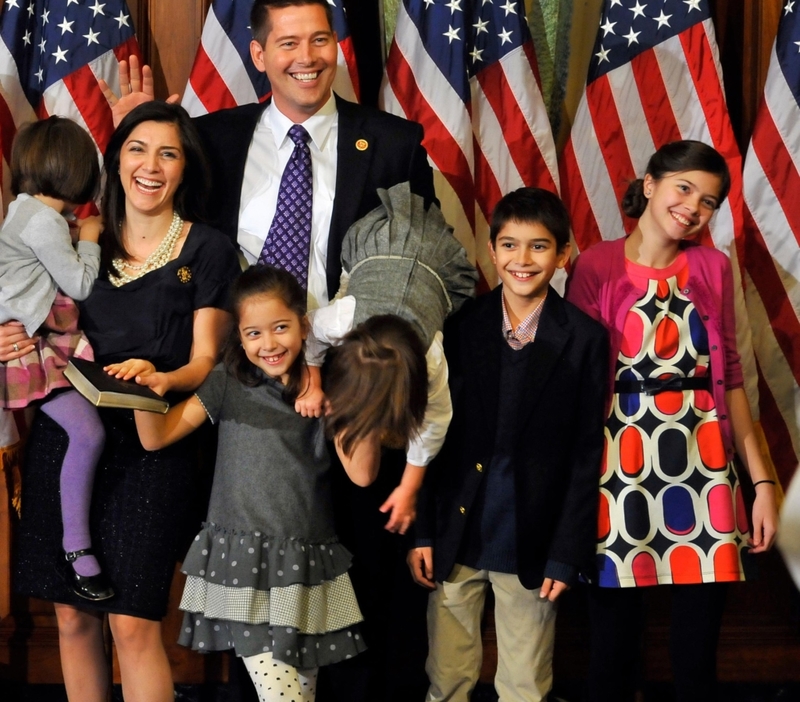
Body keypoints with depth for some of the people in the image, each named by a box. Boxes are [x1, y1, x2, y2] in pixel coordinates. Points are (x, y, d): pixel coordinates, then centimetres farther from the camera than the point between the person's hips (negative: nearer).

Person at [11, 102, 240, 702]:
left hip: (150, 445, -4)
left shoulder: (208, 251, 2)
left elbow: (205, 361, -1)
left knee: (132, 622, -10)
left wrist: (158, 379, -22)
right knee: (72, 614, 5)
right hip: (66, 433, 4)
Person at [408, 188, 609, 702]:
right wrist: (421, 531, 1)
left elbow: (586, 453, -3)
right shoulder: (460, 326, 0)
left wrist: (567, 555, -5)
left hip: (531, 545, -1)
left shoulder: (585, 339, -4)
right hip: (454, 537, 2)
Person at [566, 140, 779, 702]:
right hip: (620, 461, -2)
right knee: (614, 649, 4)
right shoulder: (597, 267, -1)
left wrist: (761, 477, 4)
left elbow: (729, 375, 10)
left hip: (702, 464, 2)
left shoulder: (714, 268, 8)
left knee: (698, 655, 5)